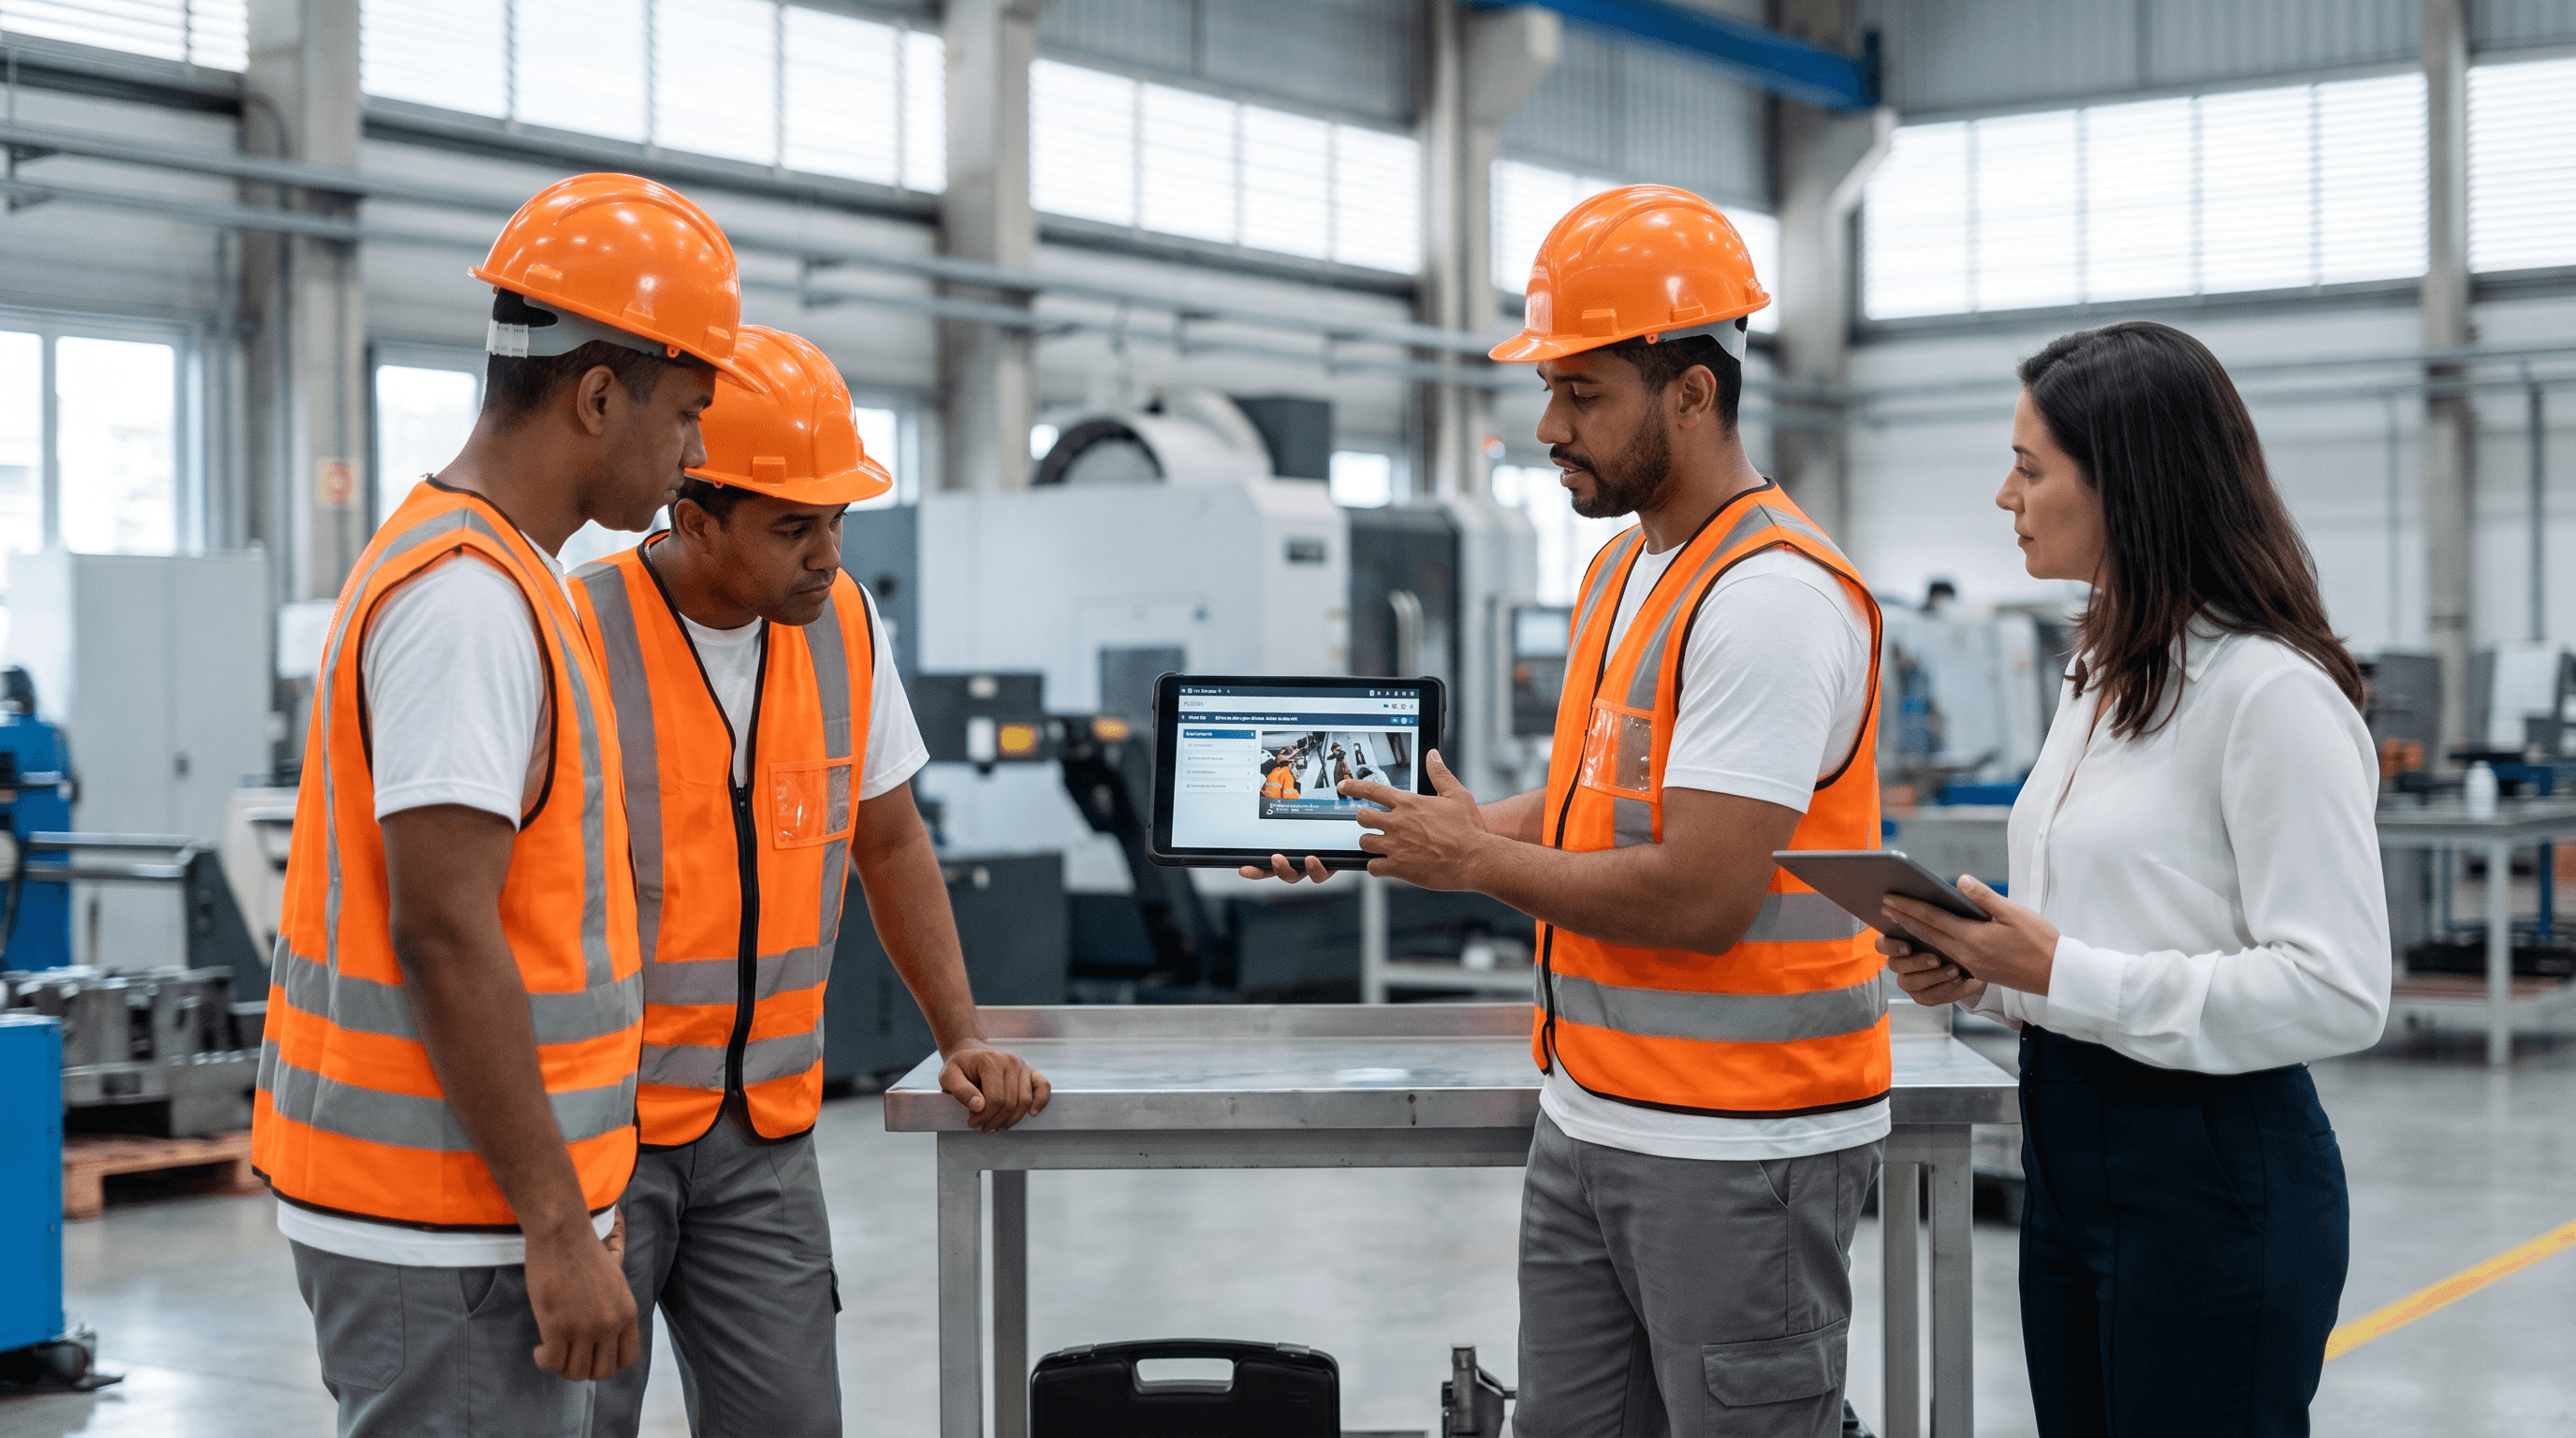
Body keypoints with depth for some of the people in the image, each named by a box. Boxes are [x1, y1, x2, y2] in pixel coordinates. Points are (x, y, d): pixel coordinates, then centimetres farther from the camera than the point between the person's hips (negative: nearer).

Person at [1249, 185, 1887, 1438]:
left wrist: (1473, 861, -10)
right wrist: (1374, 831, 9)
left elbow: (1700, 897, -23)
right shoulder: (1621, 569, 14)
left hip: (1738, 1154, -9)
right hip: (1588, 1123, 9)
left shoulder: (1773, 596, -18)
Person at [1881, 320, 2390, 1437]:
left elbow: (2338, 991, -22)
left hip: (2212, 1175, -9)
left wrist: (2061, 972, -23)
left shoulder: (2274, 693, -17)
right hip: (2069, 1149, 9)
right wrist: (1981, 971, 3)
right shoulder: (2100, 674, 13)